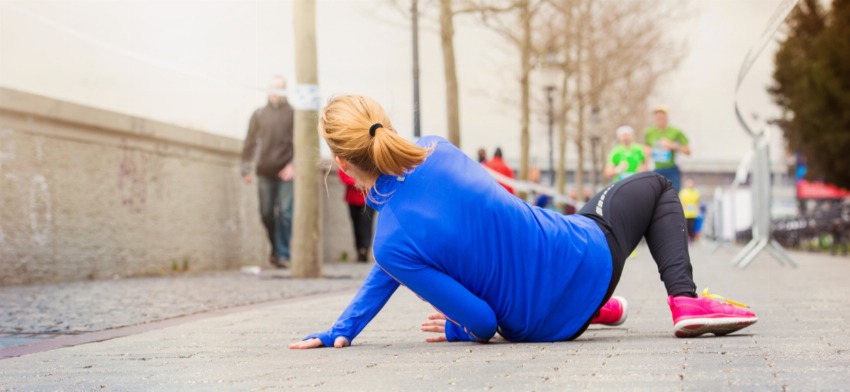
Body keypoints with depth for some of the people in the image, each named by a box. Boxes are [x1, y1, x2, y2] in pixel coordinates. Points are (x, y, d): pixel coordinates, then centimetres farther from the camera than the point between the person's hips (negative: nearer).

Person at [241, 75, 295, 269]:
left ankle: (282, 255, -5)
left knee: (284, 213, -8)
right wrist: (246, 168, 2)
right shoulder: (259, 115, 10)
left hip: (286, 172, -2)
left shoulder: (292, 114, 3)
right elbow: (250, 142, 9)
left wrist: (294, 164, -13)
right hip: (265, 172, 3)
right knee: (266, 214, 5)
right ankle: (276, 248, 25)